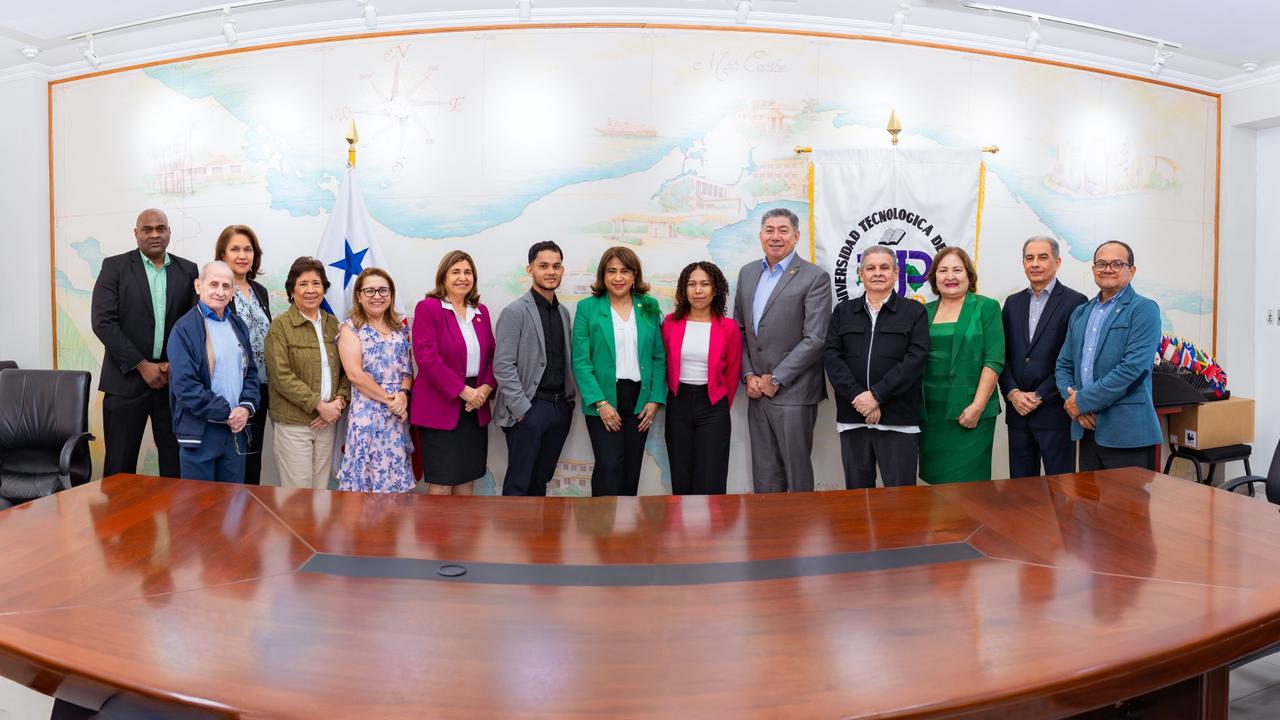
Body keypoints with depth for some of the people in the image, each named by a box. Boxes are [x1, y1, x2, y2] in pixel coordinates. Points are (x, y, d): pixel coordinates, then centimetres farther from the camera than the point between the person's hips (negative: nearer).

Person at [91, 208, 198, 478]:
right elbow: (103, 322, -6)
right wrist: (143, 365, -10)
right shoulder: (115, 267, 1)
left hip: (174, 377, 2)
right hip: (127, 378, -2)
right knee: (120, 465, 4)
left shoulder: (187, 270, 8)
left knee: (177, 462, 4)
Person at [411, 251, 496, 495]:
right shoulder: (428, 307, -5)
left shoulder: (481, 311, 12)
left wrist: (485, 388, -7)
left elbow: (492, 356, 11)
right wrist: (463, 391, -16)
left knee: (466, 478, 11)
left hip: (475, 408, 6)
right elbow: (427, 357, -14)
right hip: (440, 407, -5)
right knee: (441, 484, -1)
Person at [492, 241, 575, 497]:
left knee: (541, 480, 15)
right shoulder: (515, 311, -8)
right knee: (518, 484, 0)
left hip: (561, 407, 6)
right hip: (529, 408, -6)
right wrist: (522, 409, -17)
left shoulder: (563, 312, 13)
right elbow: (503, 366, -13)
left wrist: (569, 400, 8)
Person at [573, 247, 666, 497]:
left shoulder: (649, 307, 8)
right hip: (604, 399, -3)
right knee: (609, 466, -10)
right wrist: (600, 402, -13)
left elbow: (659, 357, 7)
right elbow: (580, 361, -5)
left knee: (632, 469, 9)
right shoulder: (587, 307, -1)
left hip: (640, 399, 3)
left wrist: (655, 399, -2)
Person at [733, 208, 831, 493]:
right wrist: (748, 376, 2)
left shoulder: (815, 277, -7)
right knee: (764, 472, 12)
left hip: (793, 392, -5)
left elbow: (815, 339, -13)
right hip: (757, 391, 5)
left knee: (796, 470, 3)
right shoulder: (747, 273, 11)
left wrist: (776, 379, -12)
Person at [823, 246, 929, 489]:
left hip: (898, 420, -2)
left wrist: (876, 394, -14)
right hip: (852, 418, 2)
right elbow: (831, 357, 2)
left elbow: (915, 359, -6)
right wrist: (857, 396, -11)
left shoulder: (914, 312, 7)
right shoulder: (843, 311, 13)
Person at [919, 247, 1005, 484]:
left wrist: (977, 406, -14)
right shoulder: (926, 312, 11)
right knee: (935, 478, 8)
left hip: (969, 412, -4)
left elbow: (994, 360, -7)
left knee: (967, 480, 0)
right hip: (930, 412, 4)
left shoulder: (986, 308, 0)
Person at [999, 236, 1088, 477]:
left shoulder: (1075, 302, -3)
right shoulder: (1013, 303, 13)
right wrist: (1012, 392, -4)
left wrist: (1040, 395, -12)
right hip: (1018, 411, 5)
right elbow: (1003, 354, 10)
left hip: (1054, 411, -5)